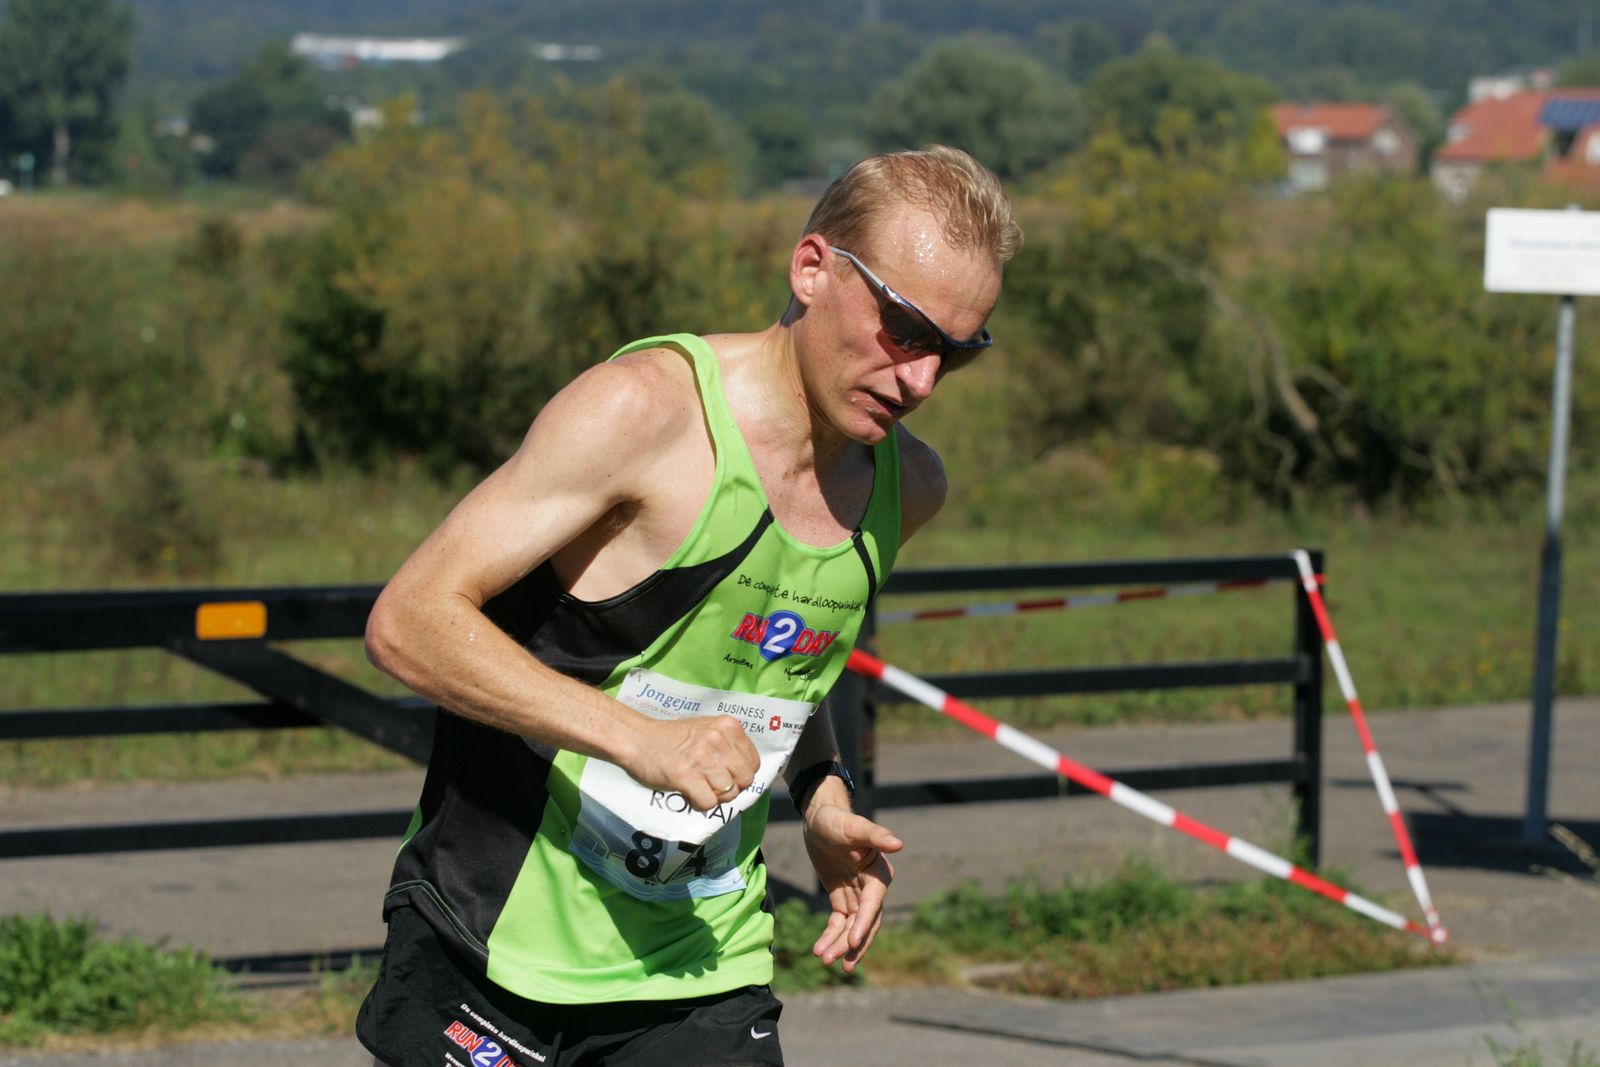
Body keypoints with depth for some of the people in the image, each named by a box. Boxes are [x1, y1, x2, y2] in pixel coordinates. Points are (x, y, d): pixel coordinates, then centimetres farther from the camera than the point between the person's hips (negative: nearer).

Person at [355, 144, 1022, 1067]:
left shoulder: (907, 487, 5)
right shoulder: (644, 409, -16)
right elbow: (408, 621, -19)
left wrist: (822, 796, 7)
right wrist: (637, 738, -28)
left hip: (703, 975, 5)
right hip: (495, 953, -5)